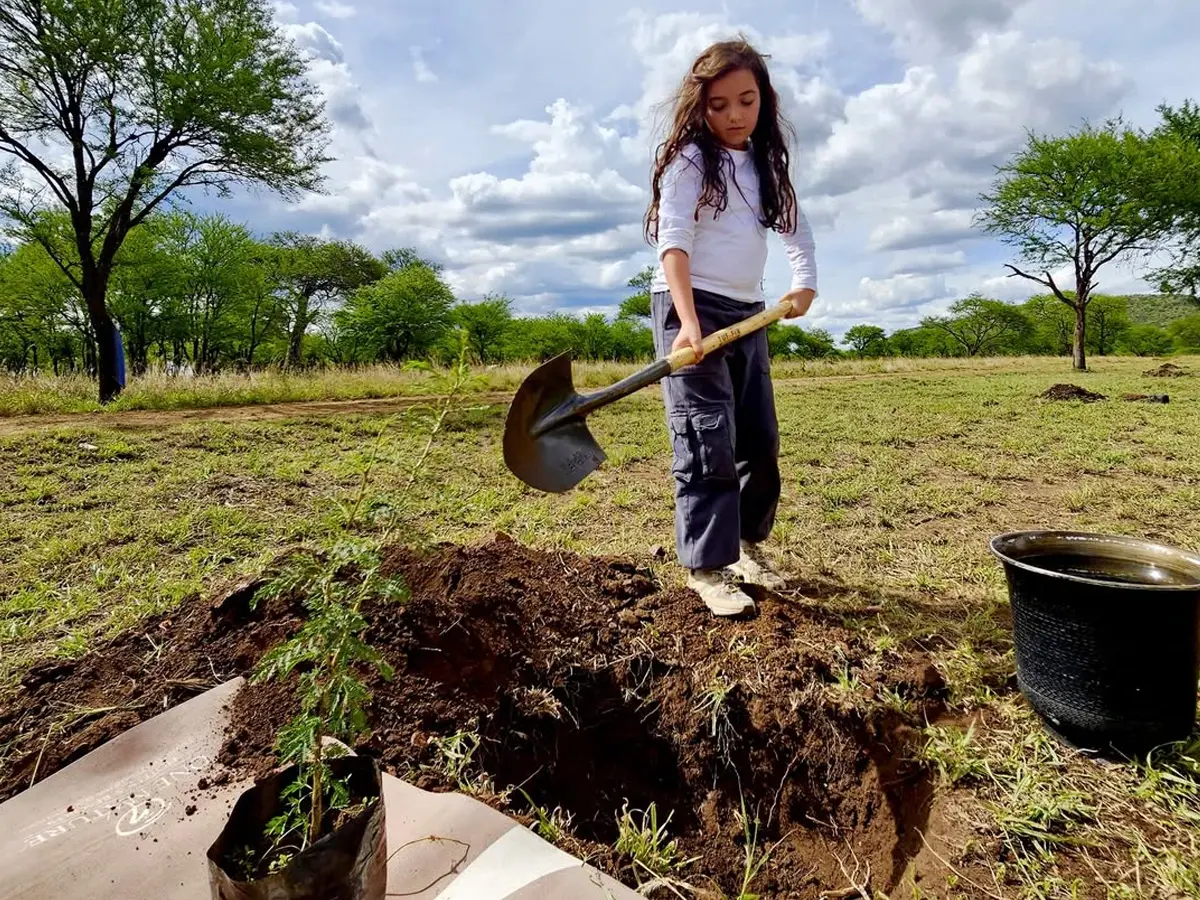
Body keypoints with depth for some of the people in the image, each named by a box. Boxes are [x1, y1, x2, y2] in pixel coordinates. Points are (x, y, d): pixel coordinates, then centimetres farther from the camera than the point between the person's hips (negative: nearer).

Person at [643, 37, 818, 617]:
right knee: (707, 441, -11)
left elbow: (796, 226, 21)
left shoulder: (765, 165, 16)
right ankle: (707, 566, -2)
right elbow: (673, 242, -15)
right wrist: (689, 322, -28)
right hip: (689, 307, -6)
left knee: (761, 440, 7)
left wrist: (805, 283, 1)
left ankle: (747, 545, 24)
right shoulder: (689, 160, -3)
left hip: (747, 314, 7)